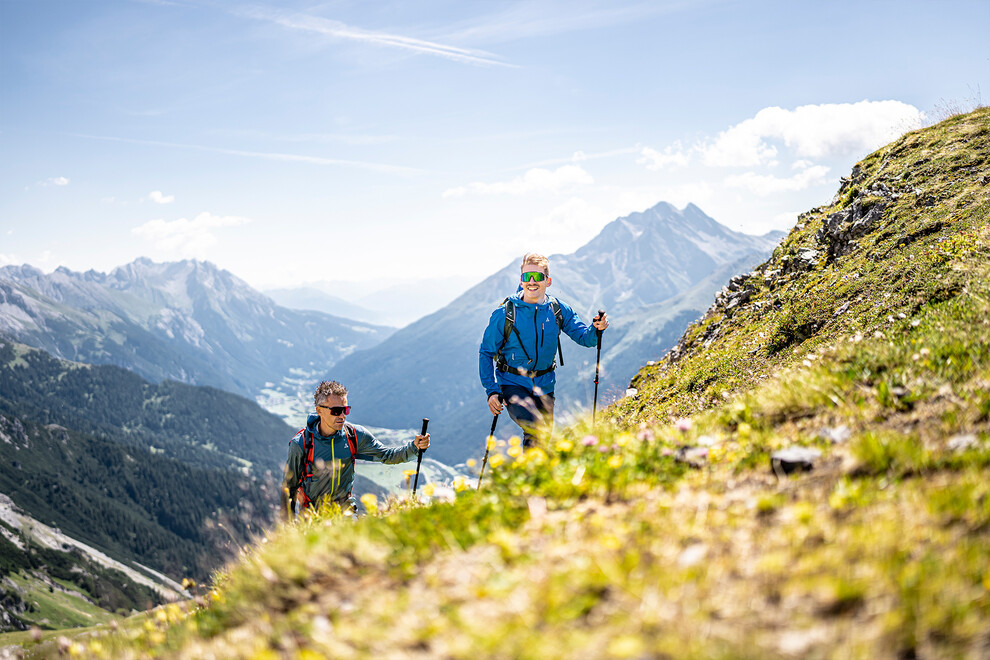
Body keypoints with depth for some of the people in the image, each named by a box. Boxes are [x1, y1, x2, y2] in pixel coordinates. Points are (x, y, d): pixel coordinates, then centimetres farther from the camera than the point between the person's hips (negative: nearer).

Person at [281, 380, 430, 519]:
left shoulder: (355, 435, -7)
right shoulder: (301, 444, -14)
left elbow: (386, 455, 4)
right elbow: (289, 485, -4)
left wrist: (414, 447, -13)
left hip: (345, 510, 2)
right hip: (312, 514, -2)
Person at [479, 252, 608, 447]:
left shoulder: (558, 310, -2)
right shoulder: (505, 313, -10)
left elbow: (585, 338, 1)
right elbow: (486, 353, -3)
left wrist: (596, 329, -24)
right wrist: (492, 391, -12)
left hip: (544, 386, 4)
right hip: (513, 384, -4)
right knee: (536, 428, -28)